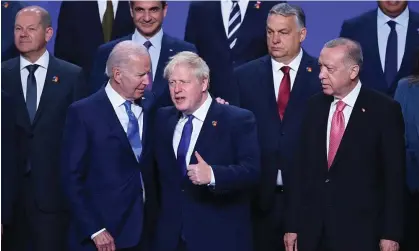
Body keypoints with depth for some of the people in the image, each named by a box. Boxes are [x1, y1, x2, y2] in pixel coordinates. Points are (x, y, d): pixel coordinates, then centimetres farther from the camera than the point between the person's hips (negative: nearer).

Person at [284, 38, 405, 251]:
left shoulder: (384, 110, -5)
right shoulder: (315, 105, 7)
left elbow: (394, 176, -6)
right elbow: (301, 167, 6)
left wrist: (391, 233, -9)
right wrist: (292, 225, 3)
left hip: (359, 231, -4)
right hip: (312, 229, 4)